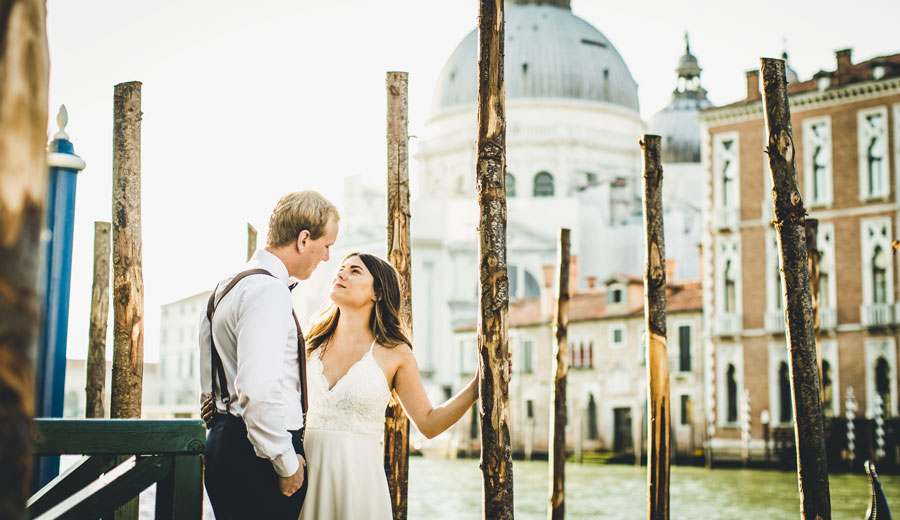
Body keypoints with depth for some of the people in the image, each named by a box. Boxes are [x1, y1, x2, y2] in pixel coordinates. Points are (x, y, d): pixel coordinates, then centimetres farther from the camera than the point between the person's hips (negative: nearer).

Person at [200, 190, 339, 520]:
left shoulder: (226, 287, 16)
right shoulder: (268, 289, -16)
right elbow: (258, 389, -25)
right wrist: (287, 464, -17)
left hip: (226, 441, 10)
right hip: (256, 456, -10)